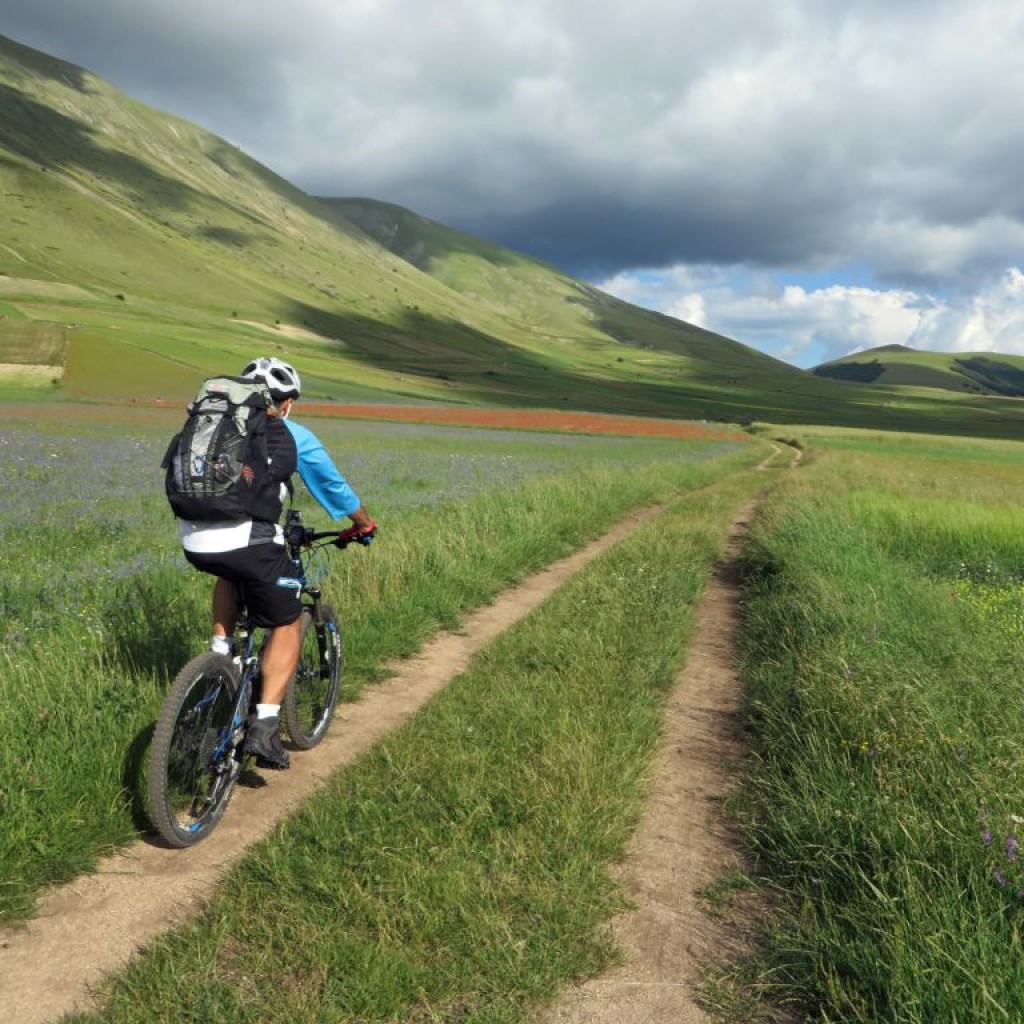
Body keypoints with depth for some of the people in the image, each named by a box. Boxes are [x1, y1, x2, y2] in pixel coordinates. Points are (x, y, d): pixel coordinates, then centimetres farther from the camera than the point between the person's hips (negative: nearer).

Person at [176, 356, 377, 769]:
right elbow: (335, 488, 24)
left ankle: (221, 654, 28)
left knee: (230, 573, 39)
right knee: (287, 625, 14)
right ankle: (263, 728, 3)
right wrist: (364, 525, 42)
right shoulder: (294, 437, 12)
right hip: (249, 541, -5)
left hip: (193, 541, 5)